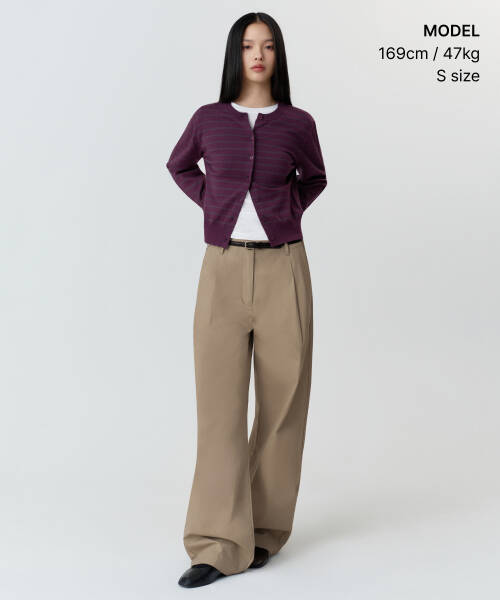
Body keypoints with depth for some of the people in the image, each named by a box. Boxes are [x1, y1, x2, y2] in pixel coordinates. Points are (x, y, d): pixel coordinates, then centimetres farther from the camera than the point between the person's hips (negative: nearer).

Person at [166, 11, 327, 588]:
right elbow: (179, 166, 23)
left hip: (283, 270, 0)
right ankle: (219, 545, 0)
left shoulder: (298, 123, 4)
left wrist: (283, 213, 5)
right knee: (220, 404, -4)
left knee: (281, 401, 4)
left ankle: (264, 531, 19)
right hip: (223, 271, 0)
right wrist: (216, 207, 8)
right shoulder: (208, 119, 4)